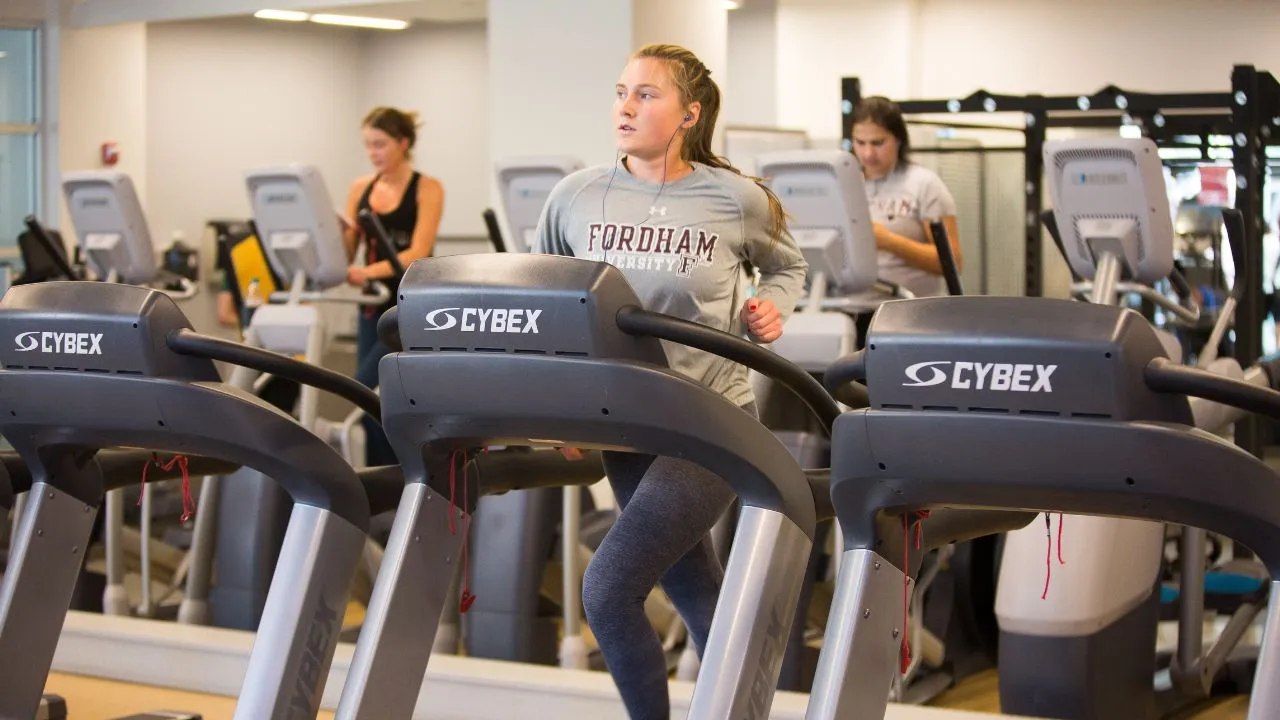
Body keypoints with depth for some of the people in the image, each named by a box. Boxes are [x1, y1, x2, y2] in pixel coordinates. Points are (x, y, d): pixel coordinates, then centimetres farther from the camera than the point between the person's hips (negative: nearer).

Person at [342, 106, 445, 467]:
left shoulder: (427, 189, -7)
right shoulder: (360, 188, 9)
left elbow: (418, 253, -19)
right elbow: (345, 253, 5)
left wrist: (370, 271, -34)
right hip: (374, 306, 6)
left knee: (365, 386, -19)